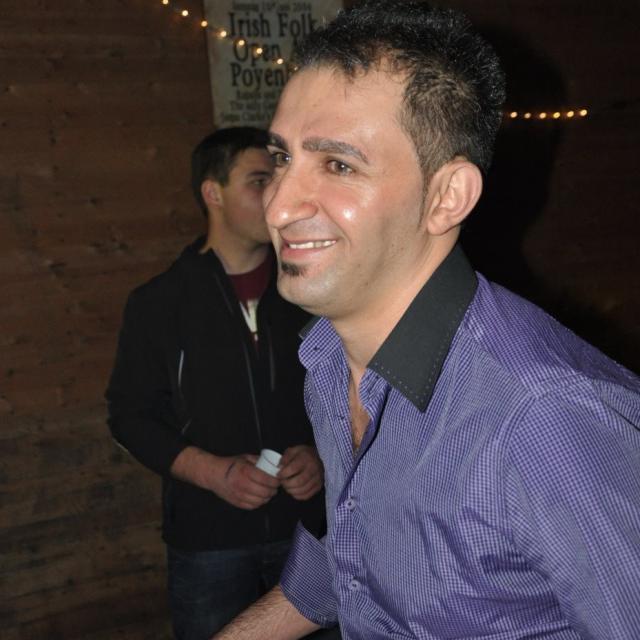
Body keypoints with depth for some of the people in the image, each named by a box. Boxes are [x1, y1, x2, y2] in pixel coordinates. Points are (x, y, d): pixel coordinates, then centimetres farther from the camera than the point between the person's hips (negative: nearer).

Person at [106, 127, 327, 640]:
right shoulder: (159, 303, -4)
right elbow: (130, 415, -1)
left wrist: (323, 454, -10)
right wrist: (212, 472, -14)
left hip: (310, 524, 2)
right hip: (208, 538, -1)